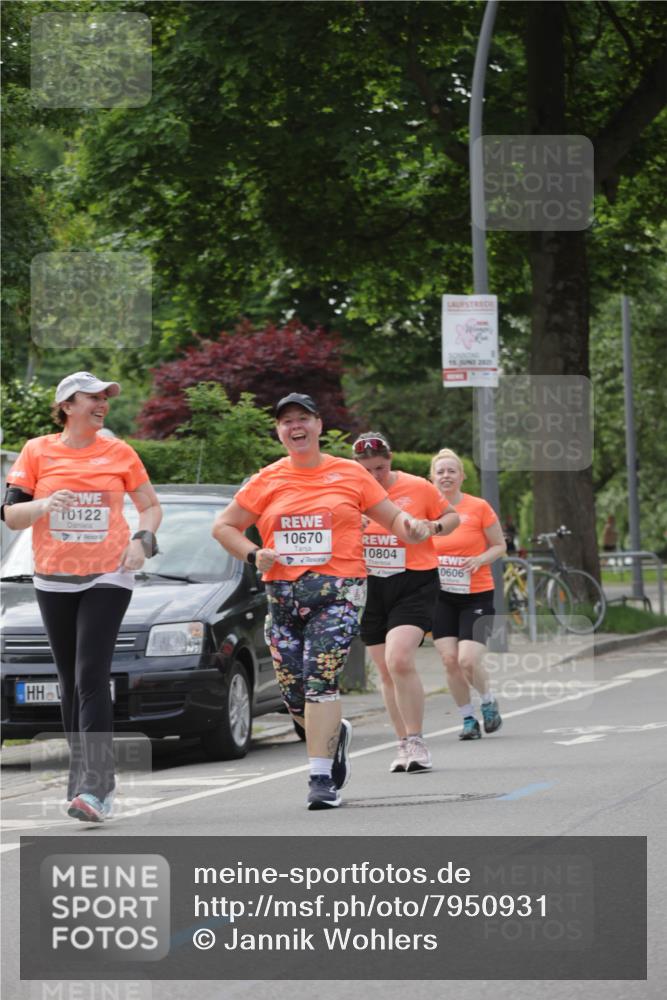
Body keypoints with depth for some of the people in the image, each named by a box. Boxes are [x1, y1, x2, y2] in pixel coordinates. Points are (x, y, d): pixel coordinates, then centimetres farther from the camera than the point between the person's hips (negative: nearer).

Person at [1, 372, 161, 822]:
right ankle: (83, 776, 21)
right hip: (54, 581, 2)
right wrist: (43, 505, -18)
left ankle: (96, 788, -21)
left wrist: (142, 540, -6)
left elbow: (151, 506, 13)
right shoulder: (38, 451, 3)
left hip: (108, 578, -2)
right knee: (71, 681, 10)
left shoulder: (119, 452, 3)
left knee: (91, 677, -15)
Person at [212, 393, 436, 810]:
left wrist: (411, 526, -11)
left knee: (320, 679, -19)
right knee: (293, 694, 4)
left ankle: (321, 778, -18)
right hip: (283, 594, 3)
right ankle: (335, 733, 36)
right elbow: (224, 526, 15)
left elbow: (392, 516, 11)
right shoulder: (267, 482, 10)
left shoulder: (350, 474, 7)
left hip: (338, 590, -3)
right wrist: (254, 555, -1)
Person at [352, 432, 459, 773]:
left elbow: (452, 517, 10)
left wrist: (433, 527, -12)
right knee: (386, 672, 8)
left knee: (399, 660, -22)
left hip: (414, 584, -4)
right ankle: (405, 745, 20)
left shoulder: (417, 488, -3)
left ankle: (416, 742, -13)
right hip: (370, 588, 4)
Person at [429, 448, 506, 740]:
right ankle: (468, 718, 12)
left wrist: (481, 559, -17)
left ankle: (488, 702, 16)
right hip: (441, 596, 3)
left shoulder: (479, 508, -5)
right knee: (449, 660, -5)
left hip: (476, 595, -3)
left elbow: (499, 546, 2)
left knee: (468, 661, -14)